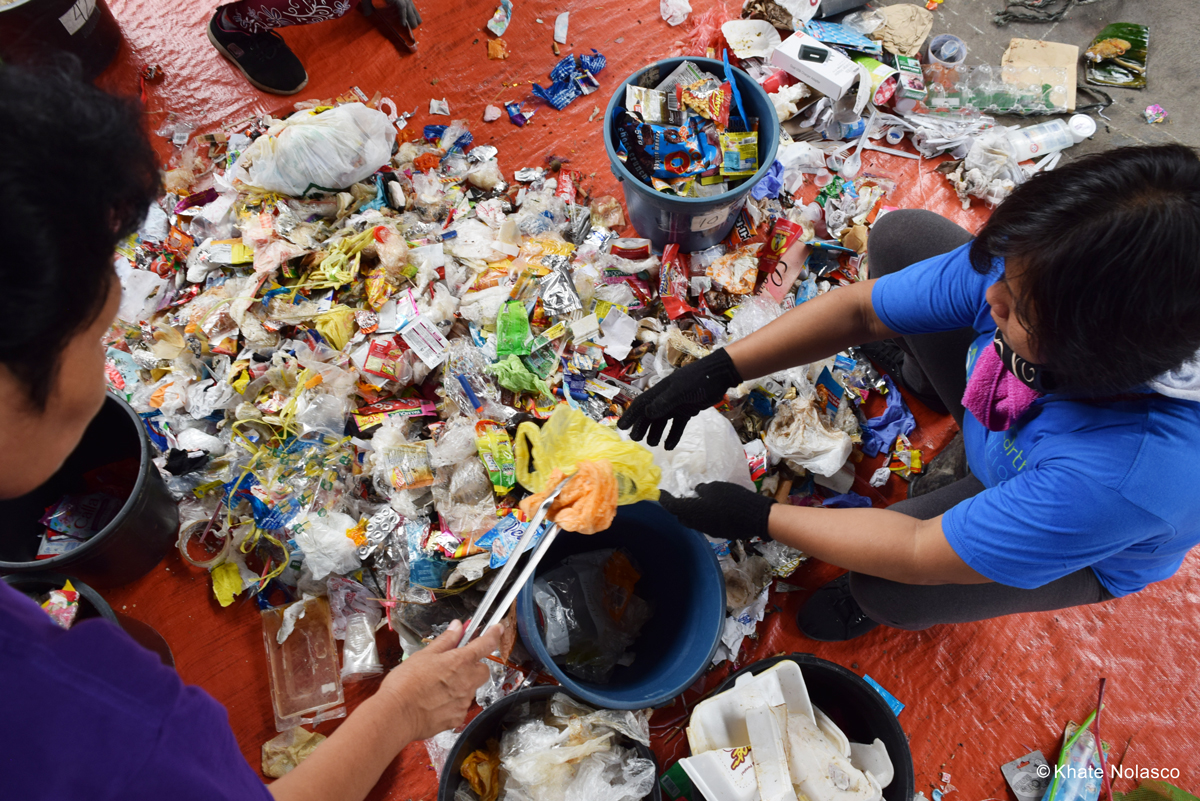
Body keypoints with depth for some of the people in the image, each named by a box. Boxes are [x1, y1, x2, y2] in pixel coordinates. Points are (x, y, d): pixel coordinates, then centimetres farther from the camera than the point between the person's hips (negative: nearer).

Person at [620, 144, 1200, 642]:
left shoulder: (1124, 473, -47)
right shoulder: (1033, 266, -34)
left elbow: (920, 555, -36)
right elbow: (861, 309, -21)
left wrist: (756, 517, -29)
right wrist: (717, 371, -26)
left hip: (1083, 551, -4)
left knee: (884, 588, -29)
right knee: (901, 236, -6)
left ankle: (891, 607, 14)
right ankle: (930, 377, 29)